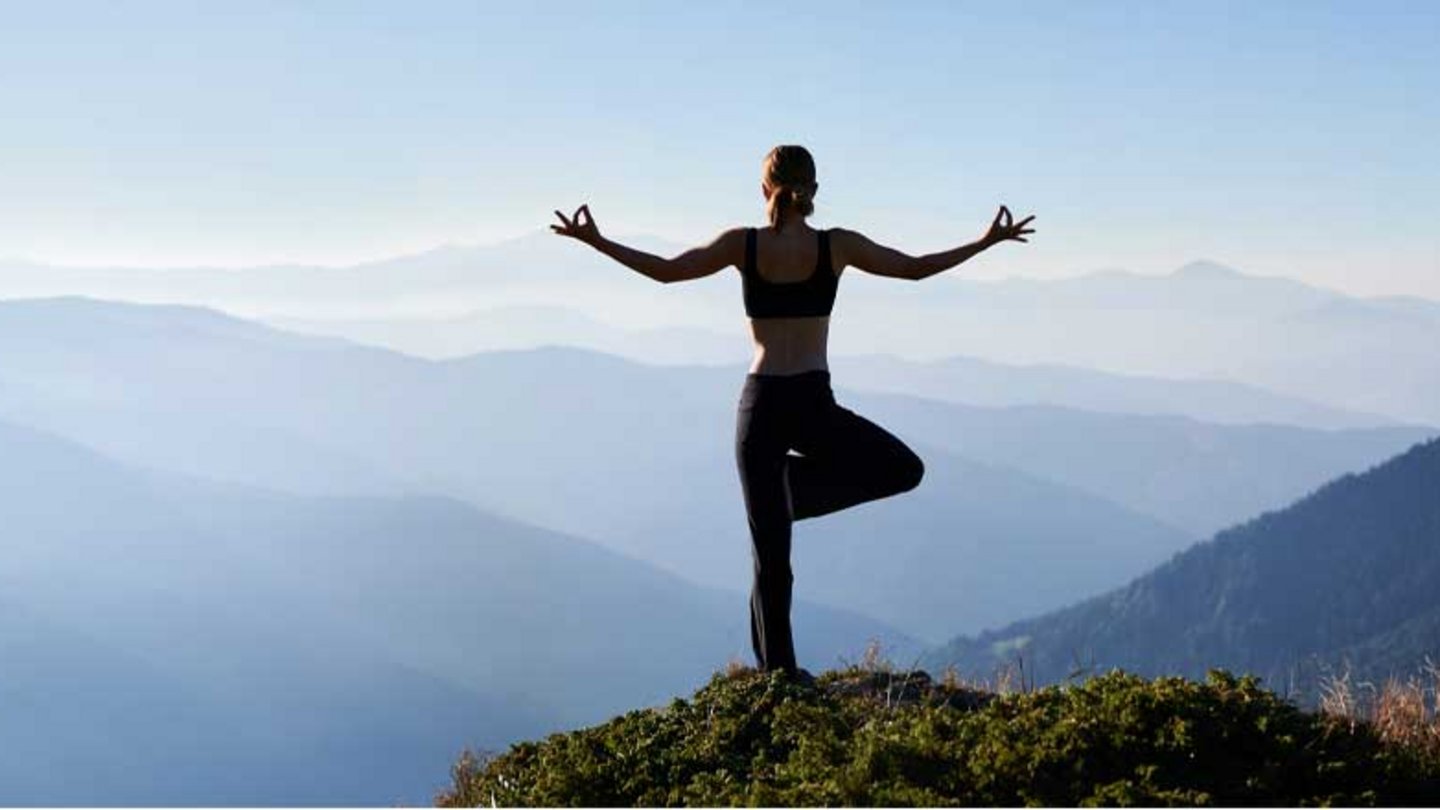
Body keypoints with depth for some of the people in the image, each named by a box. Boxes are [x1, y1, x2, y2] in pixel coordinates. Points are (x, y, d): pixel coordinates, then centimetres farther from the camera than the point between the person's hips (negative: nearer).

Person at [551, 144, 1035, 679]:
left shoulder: (744, 245, -1)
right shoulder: (836, 246, -2)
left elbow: (665, 270, 3)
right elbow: (915, 268, 8)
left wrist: (593, 240, 13)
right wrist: (988, 242, 21)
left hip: (759, 405, 2)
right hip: (813, 406, -2)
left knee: (770, 552, 9)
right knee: (904, 470, 22)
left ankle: (777, 668, 8)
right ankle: (794, 488, 10)